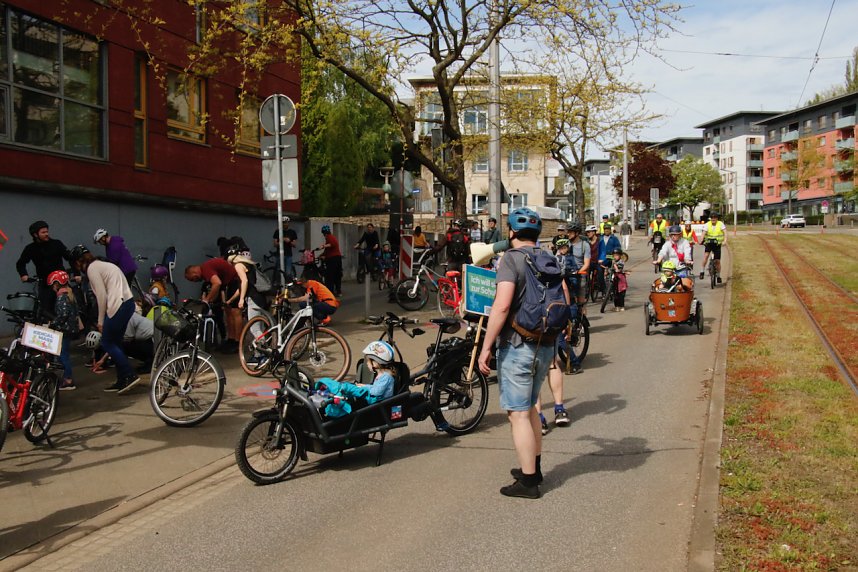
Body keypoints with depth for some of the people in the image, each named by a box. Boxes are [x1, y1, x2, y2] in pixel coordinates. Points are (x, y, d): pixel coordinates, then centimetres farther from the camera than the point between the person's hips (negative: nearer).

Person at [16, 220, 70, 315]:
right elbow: (20, 263, 15)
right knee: (46, 312, -3)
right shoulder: (31, 248, 4)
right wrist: (23, 274, -3)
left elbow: (70, 258, 0)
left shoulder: (56, 244, 0)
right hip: (45, 284, 1)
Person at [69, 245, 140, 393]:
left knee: (107, 343, 1)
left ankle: (130, 375, -4)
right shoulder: (101, 265, 23)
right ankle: (122, 381, 18)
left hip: (118, 306, -9)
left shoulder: (92, 269, -4)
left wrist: (101, 321, -2)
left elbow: (101, 296, -9)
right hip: (128, 302, 9)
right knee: (115, 342, 15)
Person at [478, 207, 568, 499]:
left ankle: (528, 481, 5)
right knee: (529, 408, 22)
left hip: (517, 346, -8)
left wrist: (486, 346, -20)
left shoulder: (511, 258, -13)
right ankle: (534, 467, 33)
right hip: (546, 345, 8)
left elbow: (502, 305, -24)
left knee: (518, 413, 0)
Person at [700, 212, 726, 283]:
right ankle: (702, 271, -16)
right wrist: (701, 241, -32)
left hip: (717, 244, 0)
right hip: (708, 243, 0)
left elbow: (725, 232, -16)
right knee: (706, 255, -26)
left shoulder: (720, 224, -8)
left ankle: (718, 276, 19)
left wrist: (725, 241, -33)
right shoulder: (707, 224, -5)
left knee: (717, 261, 1)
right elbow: (704, 233, -14)